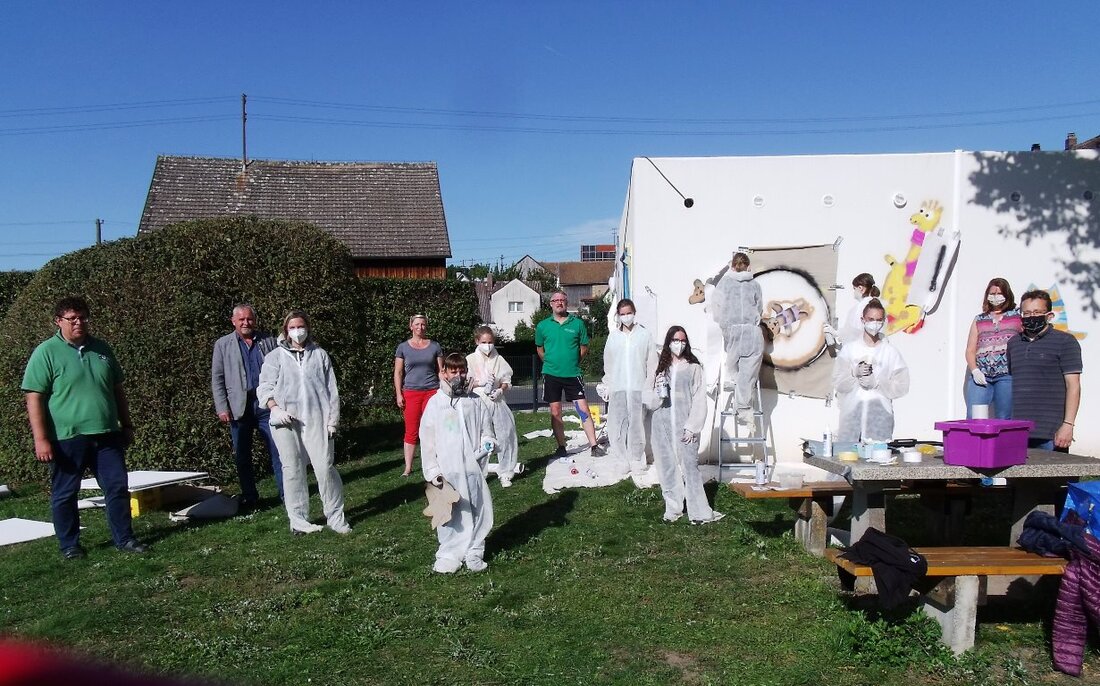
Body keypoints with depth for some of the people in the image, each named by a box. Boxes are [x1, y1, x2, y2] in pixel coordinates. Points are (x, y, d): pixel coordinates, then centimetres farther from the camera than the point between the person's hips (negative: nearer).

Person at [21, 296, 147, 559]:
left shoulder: (101, 349, 9)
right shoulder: (46, 352, -6)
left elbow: (117, 390, 17)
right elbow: (34, 398, -10)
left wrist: (127, 425, 16)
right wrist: (41, 439, -15)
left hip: (106, 435, 4)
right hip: (66, 438, -4)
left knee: (118, 487, 5)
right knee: (64, 494, 7)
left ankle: (124, 539, 16)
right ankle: (69, 545, 21)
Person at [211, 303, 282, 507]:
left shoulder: (268, 341, 10)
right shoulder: (223, 344, 8)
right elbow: (217, 379, 5)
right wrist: (222, 408, -4)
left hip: (267, 405, 0)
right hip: (239, 408, 0)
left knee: (278, 452, -1)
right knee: (242, 456, 6)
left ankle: (286, 493, 6)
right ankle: (249, 497, 17)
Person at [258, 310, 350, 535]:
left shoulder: (319, 354, 13)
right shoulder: (275, 356, 11)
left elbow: (332, 389, 11)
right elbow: (265, 387, 5)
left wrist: (333, 419, 4)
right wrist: (275, 408, -13)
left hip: (316, 419, 0)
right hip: (286, 422, 0)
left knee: (325, 467, -7)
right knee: (293, 469, 2)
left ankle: (335, 517, 4)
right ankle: (298, 520, 11)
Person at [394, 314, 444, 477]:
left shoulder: (435, 347, 9)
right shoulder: (403, 348, 7)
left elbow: (441, 371, 10)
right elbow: (398, 373, 7)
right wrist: (399, 394, -2)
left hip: (432, 391, 0)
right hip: (411, 393, 0)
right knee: (411, 431, 0)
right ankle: (408, 468, 6)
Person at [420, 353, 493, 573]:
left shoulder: (475, 402, 7)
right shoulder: (436, 402, 2)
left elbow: (485, 429, 14)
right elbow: (427, 438, 2)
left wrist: (486, 443, -8)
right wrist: (432, 470, -4)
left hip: (472, 467, 2)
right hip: (446, 469, -1)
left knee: (476, 510, 4)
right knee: (449, 512, 2)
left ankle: (474, 552, 16)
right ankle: (449, 554, 13)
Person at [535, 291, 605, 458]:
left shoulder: (577, 323, 1)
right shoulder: (543, 325, 3)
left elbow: (584, 348, 9)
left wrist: (572, 363, 7)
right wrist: (551, 363, 11)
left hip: (573, 374, -1)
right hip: (551, 374, 1)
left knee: (583, 409, -4)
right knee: (555, 413, 6)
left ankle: (594, 446, -1)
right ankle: (561, 448, 17)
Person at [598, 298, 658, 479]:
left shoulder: (644, 334, 2)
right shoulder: (613, 336, 9)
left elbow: (652, 363, 1)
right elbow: (608, 363, 13)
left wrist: (648, 388, -4)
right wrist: (606, 385, 8)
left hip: (638, 388, -2)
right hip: (617, 388, 2)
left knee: (637, 425, -1)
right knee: (617, 426, -1)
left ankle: (636, 461, 9)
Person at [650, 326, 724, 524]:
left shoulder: (693, 367, 1)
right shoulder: (662, 367, 11)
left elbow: (699, 400, -2)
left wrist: (692, 427, -9)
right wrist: (657, 394, -7)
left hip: (685, 426, -3)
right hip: (662, 425, 3)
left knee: (690, 467, -6)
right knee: (667, 467, 6)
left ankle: (699, 512, -2)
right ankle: (672, 509, 15)